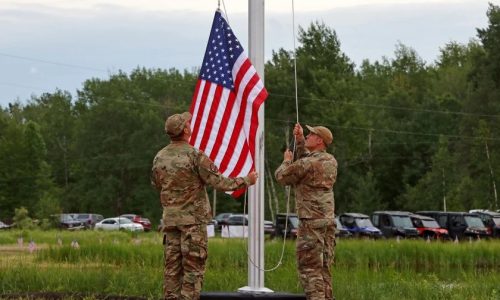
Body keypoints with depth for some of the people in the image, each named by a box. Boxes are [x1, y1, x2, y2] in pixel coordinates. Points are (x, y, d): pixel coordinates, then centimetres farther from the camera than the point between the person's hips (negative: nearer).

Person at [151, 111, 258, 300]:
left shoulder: (159, 157, 4)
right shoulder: (194, 155, -14)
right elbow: (218, 182, -13)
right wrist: (246, 181, 0)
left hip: (170, 219, 5)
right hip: (193, 219, -5)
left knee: (172, 267, 8)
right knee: (193, 267, -2)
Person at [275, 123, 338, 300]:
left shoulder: (307, 164, -15)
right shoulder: (331, 161, 9)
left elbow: (281, 176, -1)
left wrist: (287, 160, 16)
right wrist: (299, 139, 21)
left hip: (311, 222, -8)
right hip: (328, 221, 8)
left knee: (310, 268, -6)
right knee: (324, 267, 12)